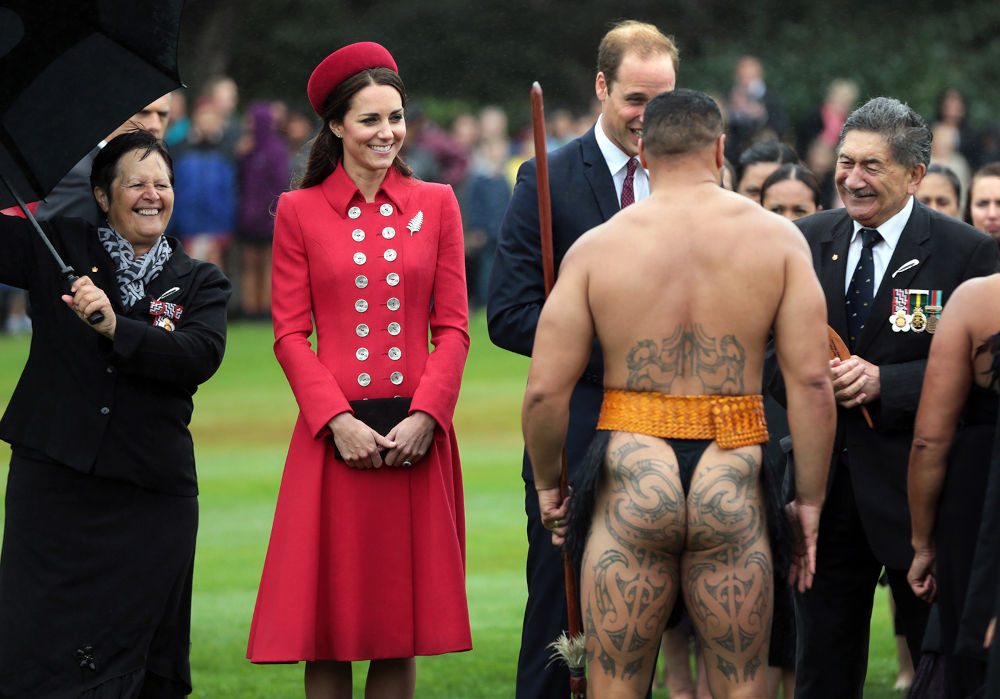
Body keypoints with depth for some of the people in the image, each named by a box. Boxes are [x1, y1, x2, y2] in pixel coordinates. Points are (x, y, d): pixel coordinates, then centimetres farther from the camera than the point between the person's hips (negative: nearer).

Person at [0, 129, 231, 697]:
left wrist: (115, 328, -21)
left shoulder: (200, 283, 9)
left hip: (151, 494, 1)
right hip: (53, 482, -1)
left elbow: (203, 356, -9)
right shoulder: (55, 249, 9)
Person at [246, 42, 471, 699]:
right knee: (330, 621, 0)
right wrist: (337, 418, -11)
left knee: (401, 620, 4)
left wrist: (424, 414, -8)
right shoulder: (300, 211, 4)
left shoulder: (436, 204, 9)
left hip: (416, 436, 1)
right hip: (336, 434, -1)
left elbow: (453, 327, 5)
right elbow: (291, 334, 1)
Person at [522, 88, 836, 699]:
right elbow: (812, 381, -5)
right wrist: (810, 499, 3)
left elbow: (545, 391, -3)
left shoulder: (598, 246, 1)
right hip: (733, 485, 0)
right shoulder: (777, 238, 1)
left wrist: (547, 482, 14)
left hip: (632, 483, 0)